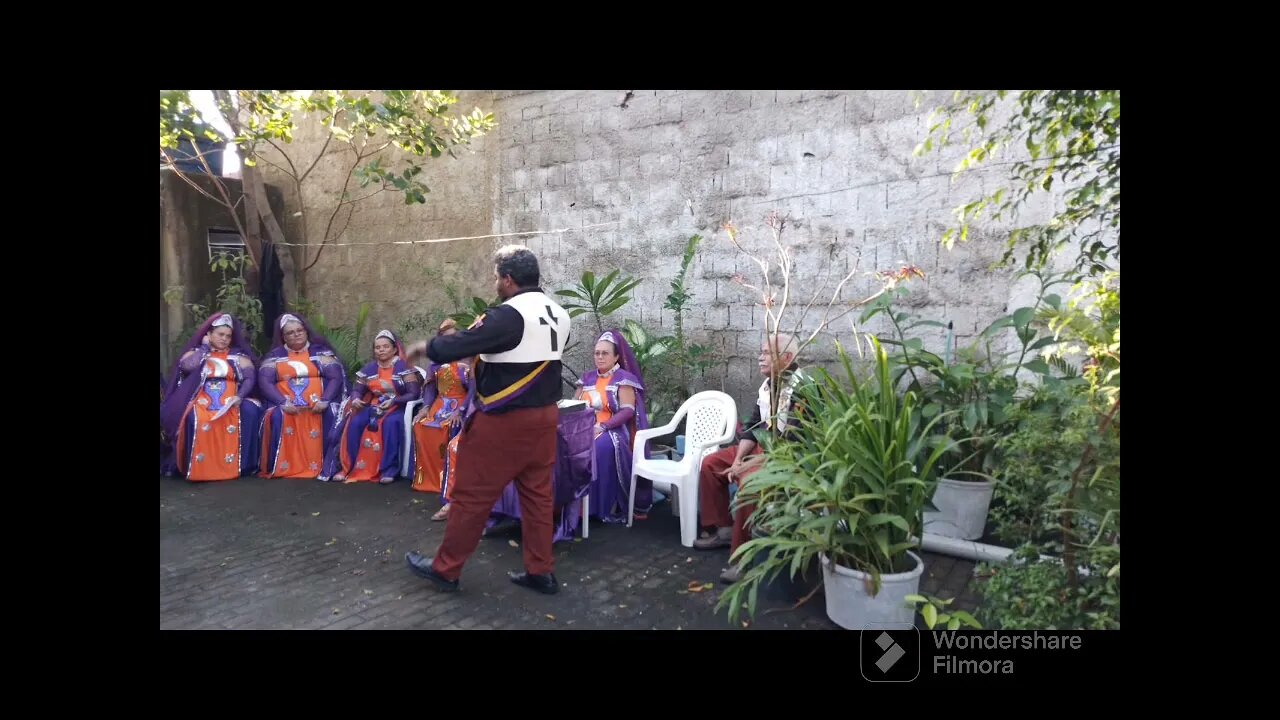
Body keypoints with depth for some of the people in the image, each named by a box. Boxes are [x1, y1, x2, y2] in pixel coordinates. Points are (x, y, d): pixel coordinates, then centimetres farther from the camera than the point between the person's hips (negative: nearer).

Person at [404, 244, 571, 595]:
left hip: (505, 421, -8)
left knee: (472, 495, 6)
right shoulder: (558, 315, 6)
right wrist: (485, 331, 8)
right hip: (544, 416, 8)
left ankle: (445, 568, 21)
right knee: (537, 493, 14)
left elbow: (448, 350, -20)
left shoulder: (509, 315, -19)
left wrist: (434, 342, 3)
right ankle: (541, 572, 21)